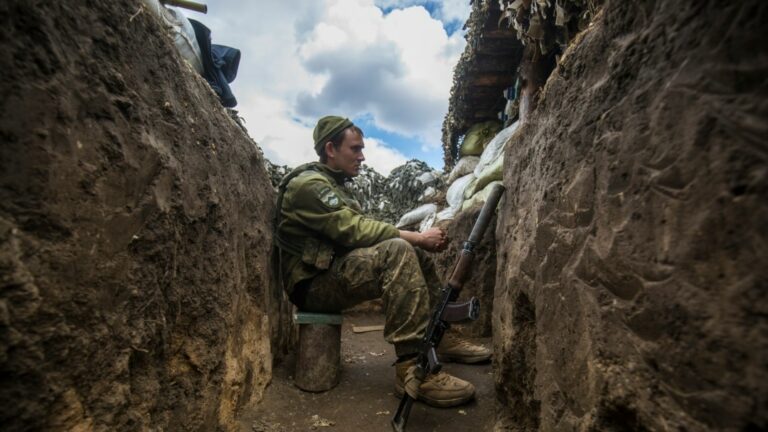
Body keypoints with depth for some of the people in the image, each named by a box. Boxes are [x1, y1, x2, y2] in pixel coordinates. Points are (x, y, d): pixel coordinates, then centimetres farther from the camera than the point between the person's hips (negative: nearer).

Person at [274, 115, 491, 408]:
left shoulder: (335, 186, 19)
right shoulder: (309, 184, -12)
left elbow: (360, 230, 9)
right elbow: (356, 231, -22)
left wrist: (418, 238, -4)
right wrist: (418, 237, -16)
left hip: (336, 271, 10)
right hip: (314, 284, -9)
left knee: (416, 254, 6)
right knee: (398, 251, -29)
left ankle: (439, 337, 11)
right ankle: (412, 366, -30)